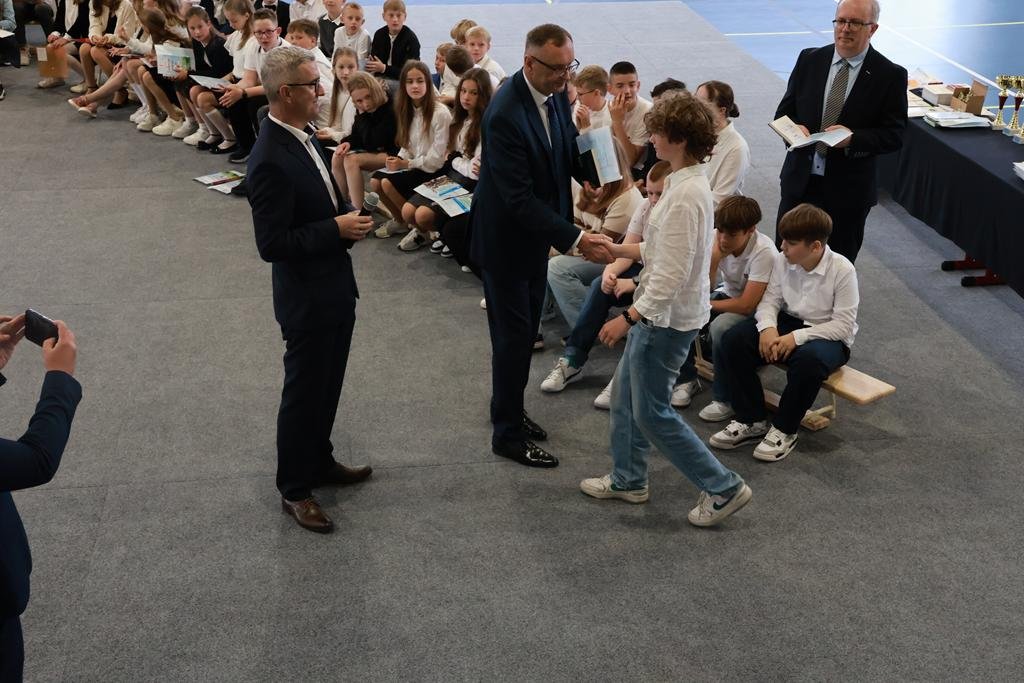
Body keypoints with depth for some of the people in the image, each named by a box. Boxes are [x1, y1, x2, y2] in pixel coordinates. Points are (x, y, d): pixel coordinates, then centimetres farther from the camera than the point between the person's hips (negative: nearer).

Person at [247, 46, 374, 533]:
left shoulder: (303, 136, 3)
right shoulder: (270, 160, -26)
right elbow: (272, 243, -26)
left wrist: (348, 218, 0)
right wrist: (337, 229, -23)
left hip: (334, 287, 9)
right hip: (307, 297, -9)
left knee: (327, 384, 23)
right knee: (303, 392, 7)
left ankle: (319, 461, 42)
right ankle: (294, 489, 24)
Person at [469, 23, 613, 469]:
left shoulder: (556, 92, -5)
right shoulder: (505, 114, -30)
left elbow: (566, 153, 9)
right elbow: (519, 198, -31)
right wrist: (577, 239, -34)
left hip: (536, 230, 8)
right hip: (505, 237, -8)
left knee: (526, 330, 18)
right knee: (514, 335, 1)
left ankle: (509, 410, 36)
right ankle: (508, 434, 15)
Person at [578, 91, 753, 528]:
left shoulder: (685, 196, -26)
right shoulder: (685, 184, 5)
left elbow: (670, 276, -27)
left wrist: (628, 319, -24)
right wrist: (615, 249, 11)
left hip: (668, 319, -10)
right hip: (657, 312, 10)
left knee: (651, 413, 3)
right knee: (624, 395, 21)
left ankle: (723, 488, 12)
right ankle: (627, 479, 36)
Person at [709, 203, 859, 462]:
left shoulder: (842, 270, -20)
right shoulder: (783, 260, -7)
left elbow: (844, 325, -20)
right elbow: (770, 300, -1)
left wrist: (797, 337, -28)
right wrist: (768, 327, -25)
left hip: (828, 335, -5)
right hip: (788, 322, 5)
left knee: (808, 359, -40)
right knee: (733, 341, -16)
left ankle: (785, 429, -16)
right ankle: (752, 420, -5)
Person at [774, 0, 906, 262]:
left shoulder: (890, 75, -7)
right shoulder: (809, 60, 3)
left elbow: (894, 135, -8)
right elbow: (784, 111, 9)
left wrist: (853, 138, -25)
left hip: (848, 189, -3)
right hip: (800, 180, 3)